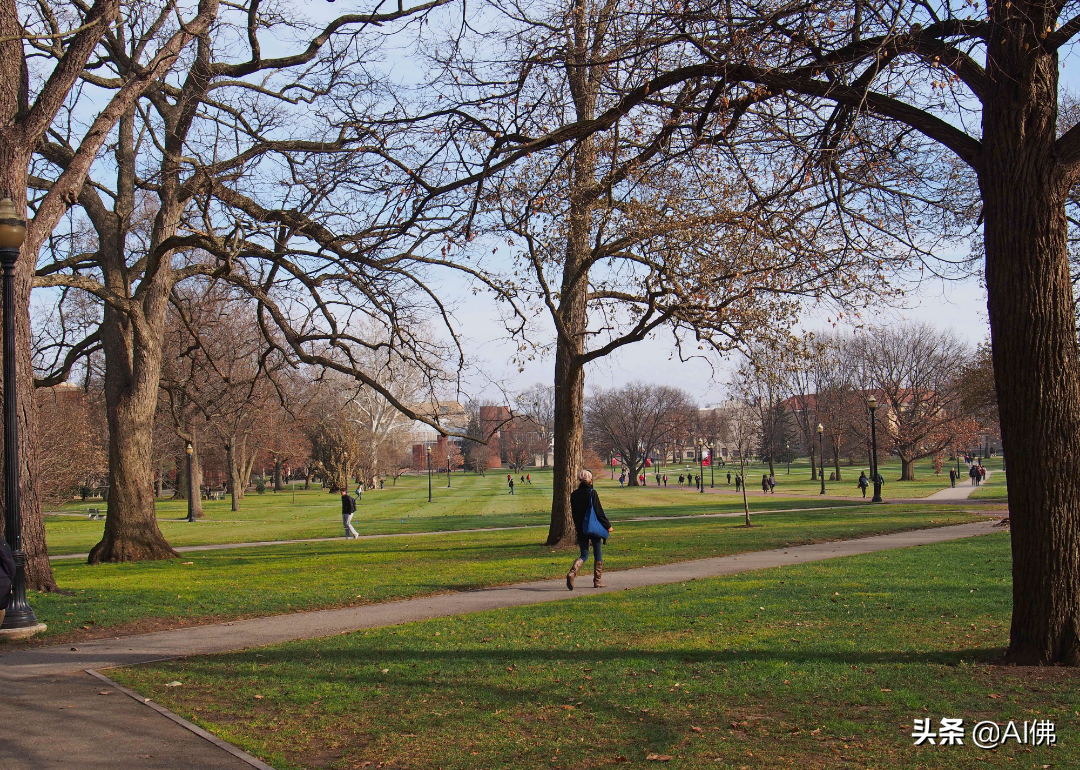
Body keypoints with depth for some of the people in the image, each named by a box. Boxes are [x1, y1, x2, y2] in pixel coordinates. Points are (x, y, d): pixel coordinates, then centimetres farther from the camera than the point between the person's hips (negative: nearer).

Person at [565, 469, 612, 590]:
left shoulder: (574, 494, 4)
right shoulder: (592, 493, -11)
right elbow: (599, 511, -11)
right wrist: (607, 525, -3)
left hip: (581, 529, 4)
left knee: (584, 555, 9)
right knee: (598, 554, 11)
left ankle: (572, 572, -18)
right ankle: (598, 581, 14)